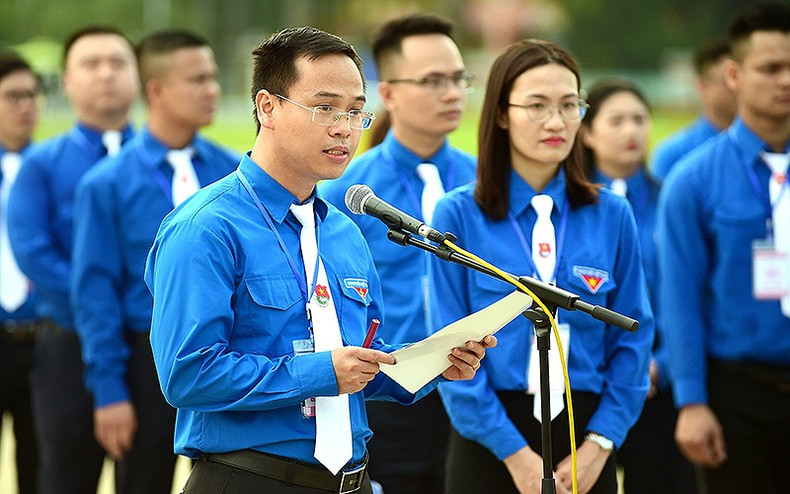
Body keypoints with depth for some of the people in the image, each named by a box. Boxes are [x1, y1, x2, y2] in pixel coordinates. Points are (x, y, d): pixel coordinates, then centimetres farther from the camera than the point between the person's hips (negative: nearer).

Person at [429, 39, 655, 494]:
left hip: (586, 433, 2)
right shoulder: (458, 215, -4)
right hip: (489, 438, -2)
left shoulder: (612, 216, 2)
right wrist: (515, 452, -12)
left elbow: (633, 337, 3)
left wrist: (600, 444, -8)